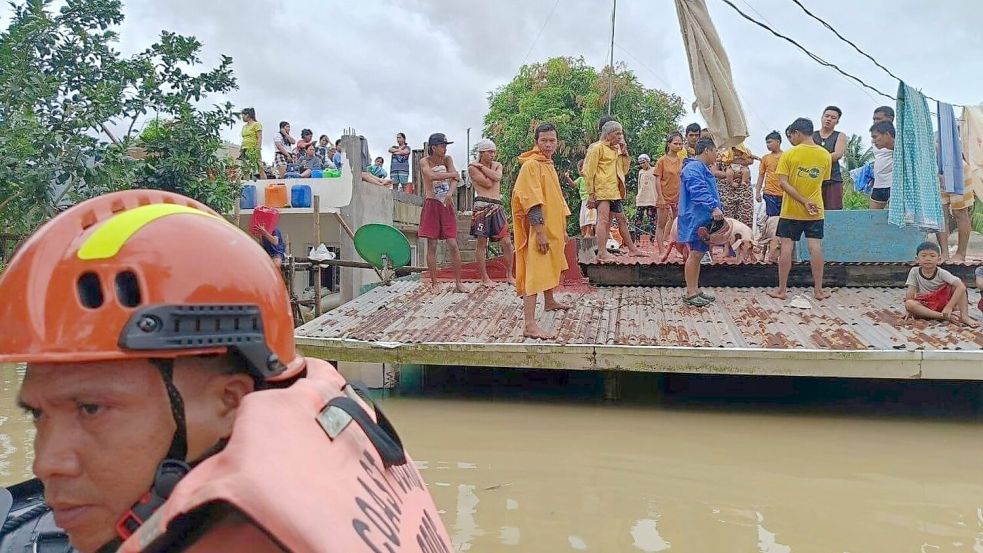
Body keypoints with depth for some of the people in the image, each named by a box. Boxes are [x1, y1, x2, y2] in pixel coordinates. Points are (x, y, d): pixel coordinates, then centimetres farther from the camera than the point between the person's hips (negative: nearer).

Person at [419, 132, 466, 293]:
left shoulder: (447, 159, 6)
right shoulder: (424, 162, -3)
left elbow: (455, 179, -9)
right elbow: (432, 176, -24)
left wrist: (450, 193, -29)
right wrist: (452, 174, -13)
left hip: (447, 205, 2)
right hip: (431, 205, -2)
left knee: (453, 244, -4)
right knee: (432, 245, 0)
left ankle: (458, 282, 2)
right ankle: (434, 284, 7)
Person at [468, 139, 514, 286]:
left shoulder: (497, 165, 16)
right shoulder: (473, 167, 0)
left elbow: (497, 177, -7)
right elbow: (488, 183, -11)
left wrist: (482, 166, -4)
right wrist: (483, 167, 4)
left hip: (497, 207, 5)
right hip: (482, 206, -5)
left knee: (507, 242, 1)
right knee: (482, 243, -1)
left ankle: (509, 275, 13)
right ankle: (484, 278, 8)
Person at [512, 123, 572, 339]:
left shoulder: (549, 165, 15)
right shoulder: (531, 165, -14)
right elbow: (531, 202, -21)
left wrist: (562, 230, 24)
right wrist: (540, 232, -25)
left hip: (553, 228, 10)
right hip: (539, 230, -10)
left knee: (552, 266, 26)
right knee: (535, 273, -14)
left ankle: (550, 301, 48)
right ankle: (530, 325, -18)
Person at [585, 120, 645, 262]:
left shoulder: (616, 149, 19)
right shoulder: (598, 148, -6)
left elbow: (624, 170, 22)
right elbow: (589, 171, -11)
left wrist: (624, 153, 9)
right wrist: (592, 193, -15)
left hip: (615, 191, 9)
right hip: (602, 190, -9)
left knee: (622, 219, 14)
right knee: (603, 220, -15)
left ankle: (632, 249, 23)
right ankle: (602, 254, -17)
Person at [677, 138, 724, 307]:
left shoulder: (702, 168, 22)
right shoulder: (694, 168, -14)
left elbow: (709, 191, 29)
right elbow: (699, 191, -28)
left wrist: (717, 208, 22)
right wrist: (713, 207, -34)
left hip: (703, 220, 11)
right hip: (695, 219, -11)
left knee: (698, 254, 12)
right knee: (695, 254, -9)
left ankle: (695, 290, 18)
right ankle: (690, 293, -5)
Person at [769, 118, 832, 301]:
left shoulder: (789, 154, -10)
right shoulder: (825, 155, 1)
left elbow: (783, 183, -17)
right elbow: (823, 181, 9)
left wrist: (804, 201, -16)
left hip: (791, 210, -3)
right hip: (816, 211, 3)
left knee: (786, 246, 2)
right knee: (815, 247, 4)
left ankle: (782, 289, 6)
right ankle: (818, 290, 8)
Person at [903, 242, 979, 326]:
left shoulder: (942, 273, -11)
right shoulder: (914, 272, -6)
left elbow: (961, 287, -23)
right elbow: (910, 292, -8)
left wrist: (949, 307, -31)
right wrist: (909, 310, -14)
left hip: (944, 303, 0)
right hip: (925, 307, 0)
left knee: (957, 285, -20)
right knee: (909, 304, -32)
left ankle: (964, 316, -24)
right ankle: (945, 317, -32)